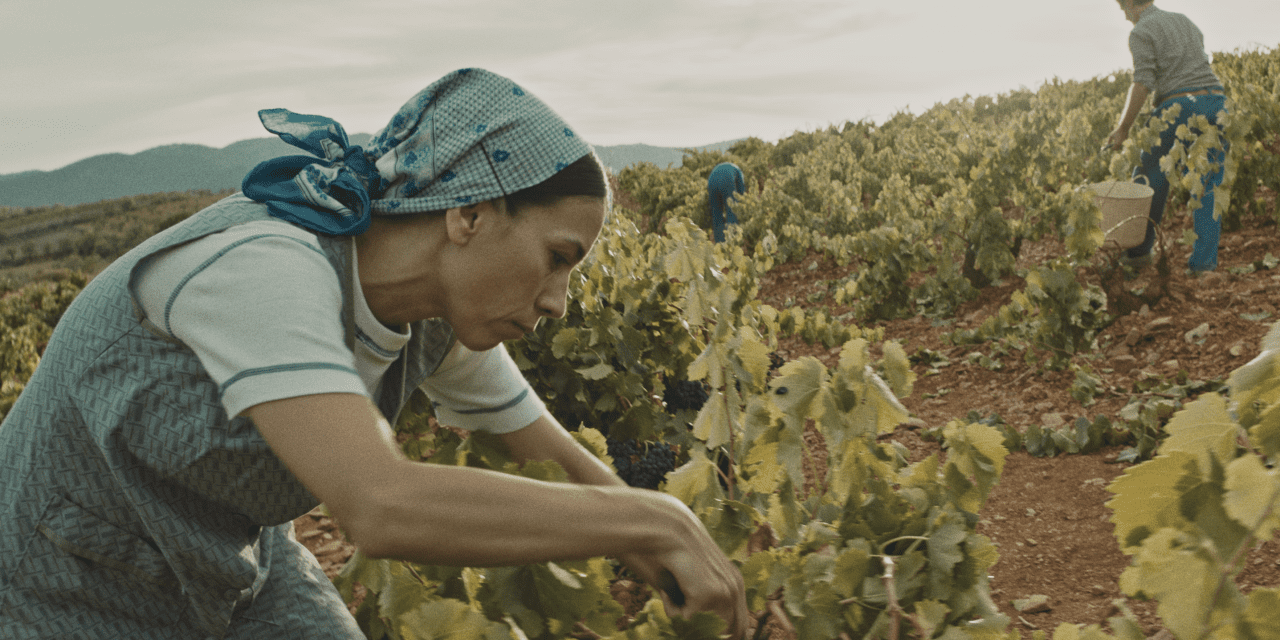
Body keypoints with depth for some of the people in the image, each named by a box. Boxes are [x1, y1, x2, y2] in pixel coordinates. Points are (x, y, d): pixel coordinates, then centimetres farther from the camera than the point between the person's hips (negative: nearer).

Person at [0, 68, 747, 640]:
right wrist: (656, 520, -38)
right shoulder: (259, 269, -35)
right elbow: (386, 508, -47)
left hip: (235, 563, 6)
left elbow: (581, 480, 0)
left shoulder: (439, 326, -12)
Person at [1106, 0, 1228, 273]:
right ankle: (1203, 260, 2)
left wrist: (1123, 128, -6)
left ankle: (1139, 250, 16)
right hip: (1215, 102, 6)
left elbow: (1142, 84, -12)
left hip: (1178, 107, -6)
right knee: (1207, 185, 6)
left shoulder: (1141, 32, -1)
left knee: (1150, 179, 9)